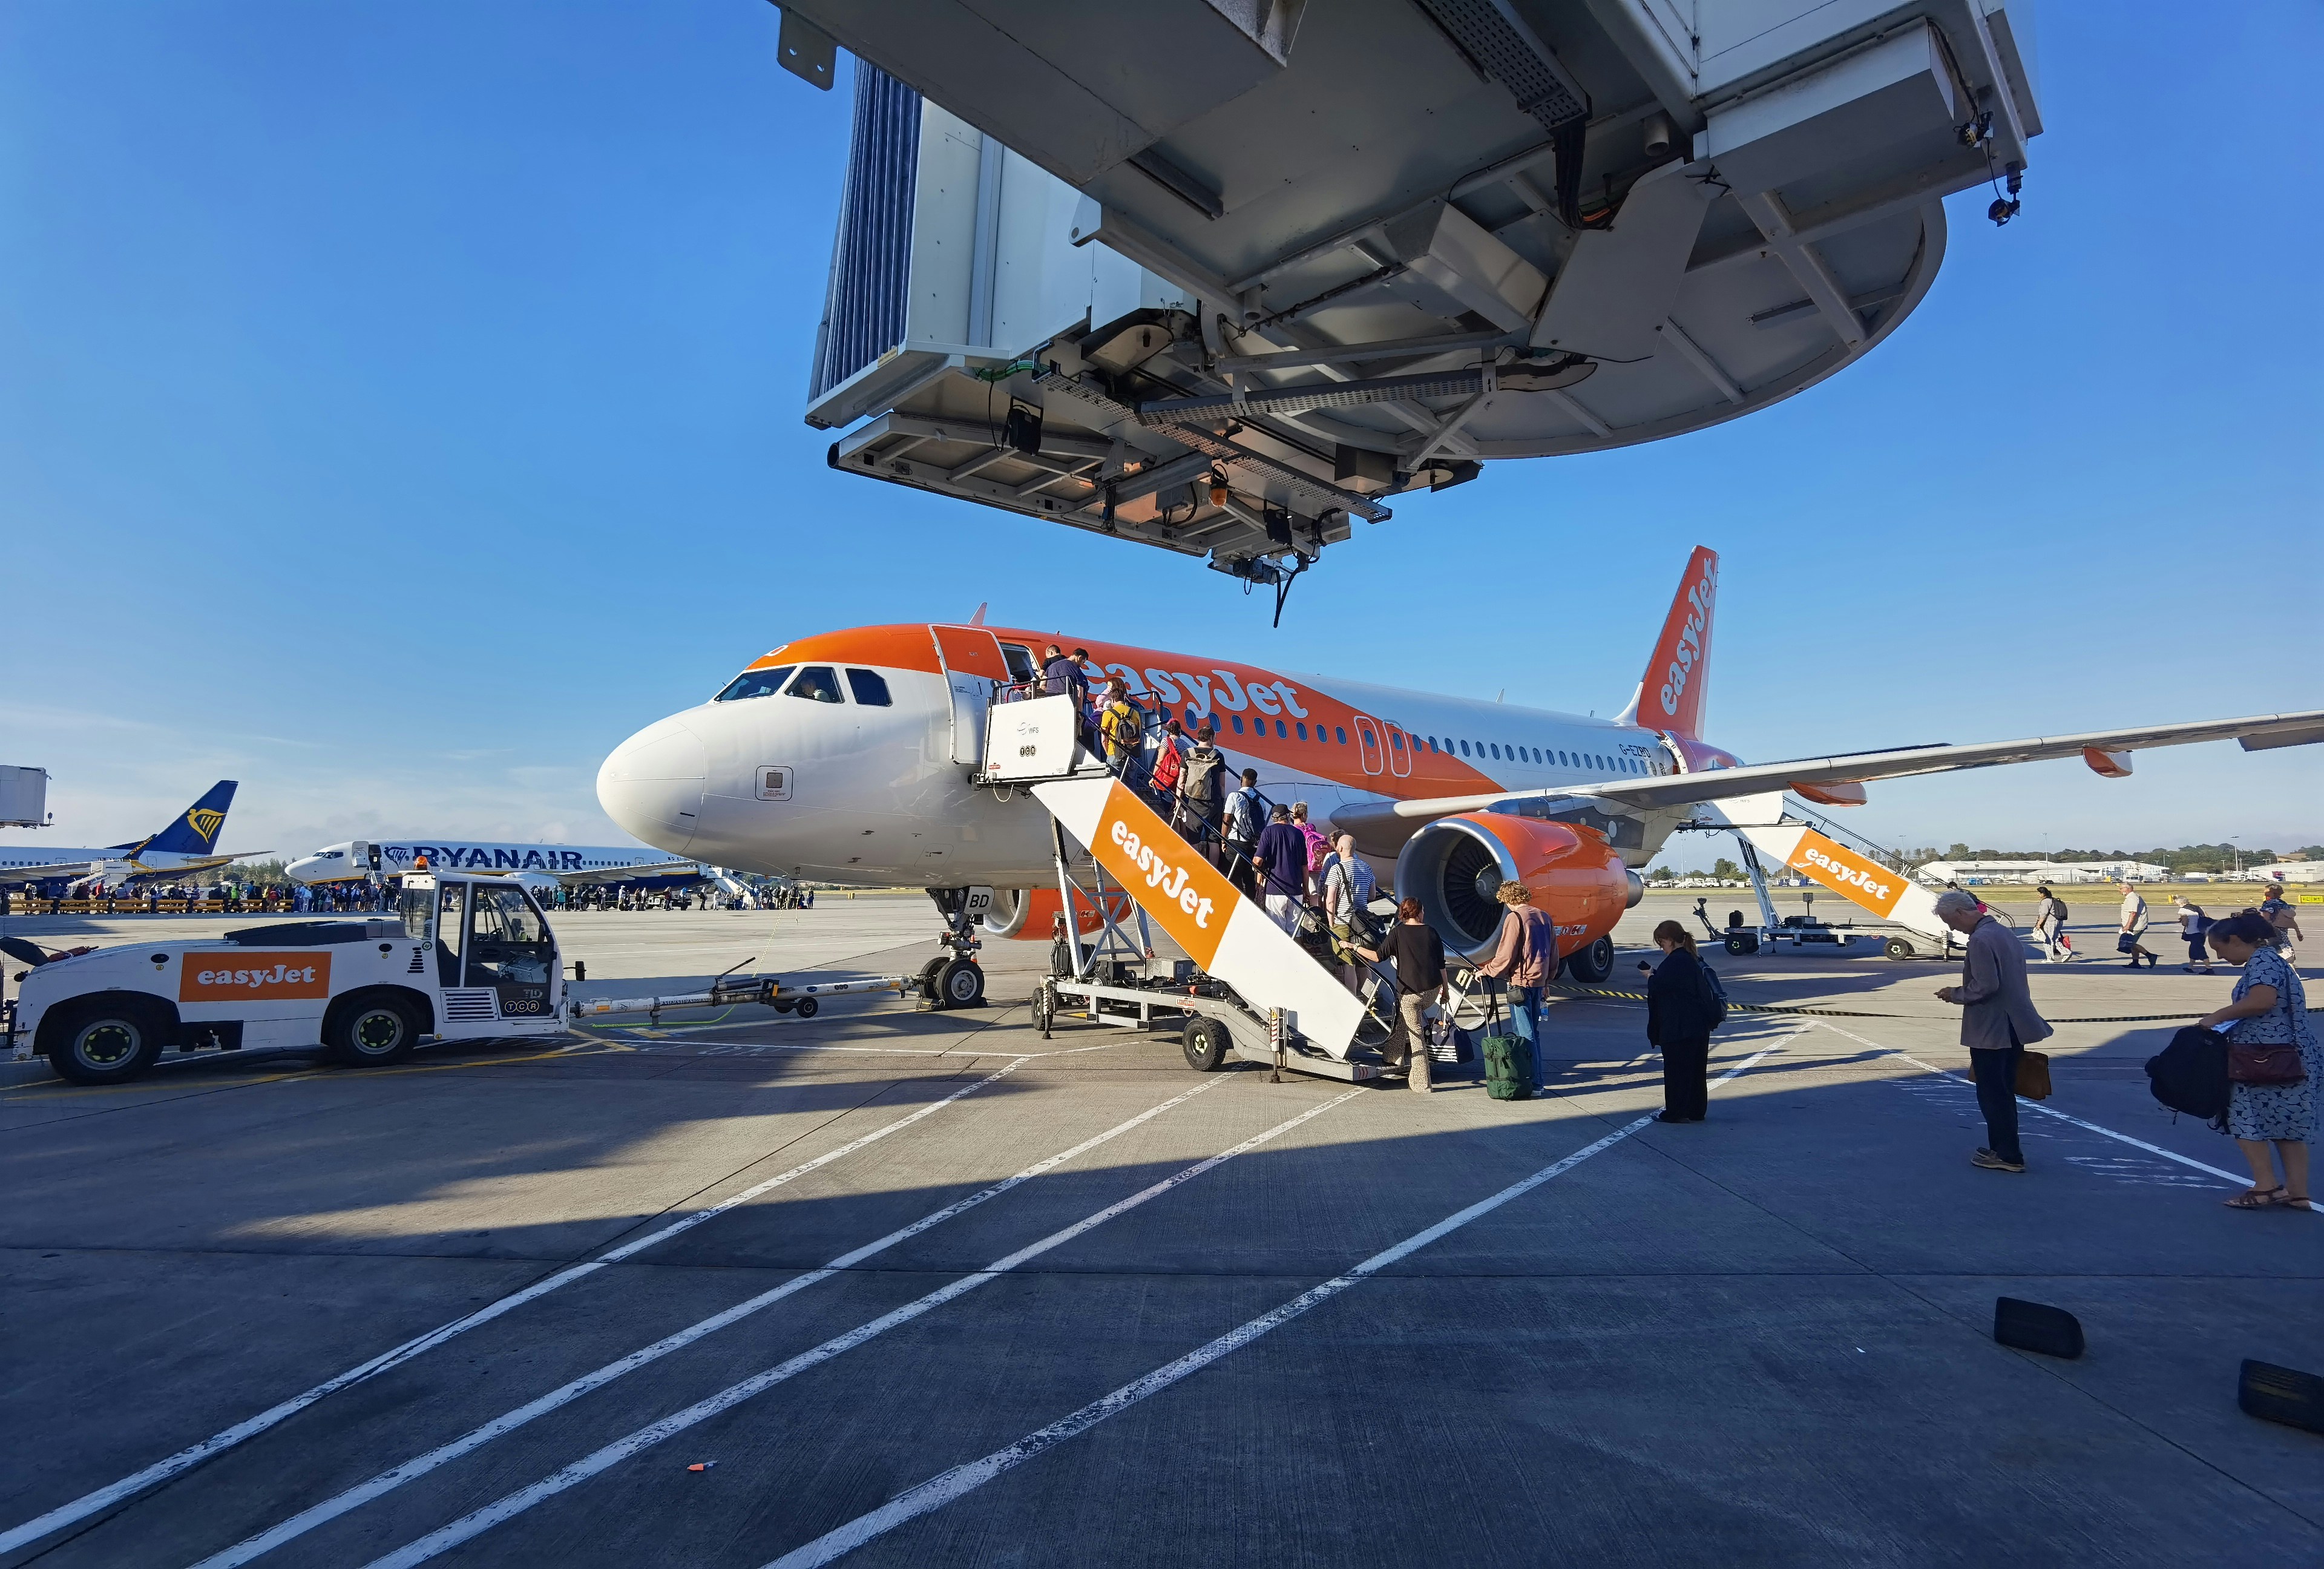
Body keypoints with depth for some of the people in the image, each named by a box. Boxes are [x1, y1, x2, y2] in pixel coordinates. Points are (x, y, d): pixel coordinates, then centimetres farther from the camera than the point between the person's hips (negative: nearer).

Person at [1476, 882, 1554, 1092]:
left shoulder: (1515, 917, -12)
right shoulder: (1544, 918, 11)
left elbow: (1506, 955, -15)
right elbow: (1553, 956, 16)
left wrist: (1486, 971, -2)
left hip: (1520, 982, -8)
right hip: (1539, 981, 8)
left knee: (1524, 1033, -4)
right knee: (1532, 1031, 16)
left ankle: (1533, 1082, -4)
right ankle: (1537, 1077, 21)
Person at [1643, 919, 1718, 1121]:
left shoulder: (1674, 962, -18)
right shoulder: (1694, 959, 13)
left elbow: (1657, 987, -18)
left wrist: (1649, 974, 0)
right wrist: (1655, 972, 9)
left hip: (1678, 1027, -9)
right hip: (1699, 1025, 9)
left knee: (1676, 1069, 0)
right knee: (1696, 1069, 14)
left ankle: (1676, 1111, 5)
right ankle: (1696, 1110, 22)